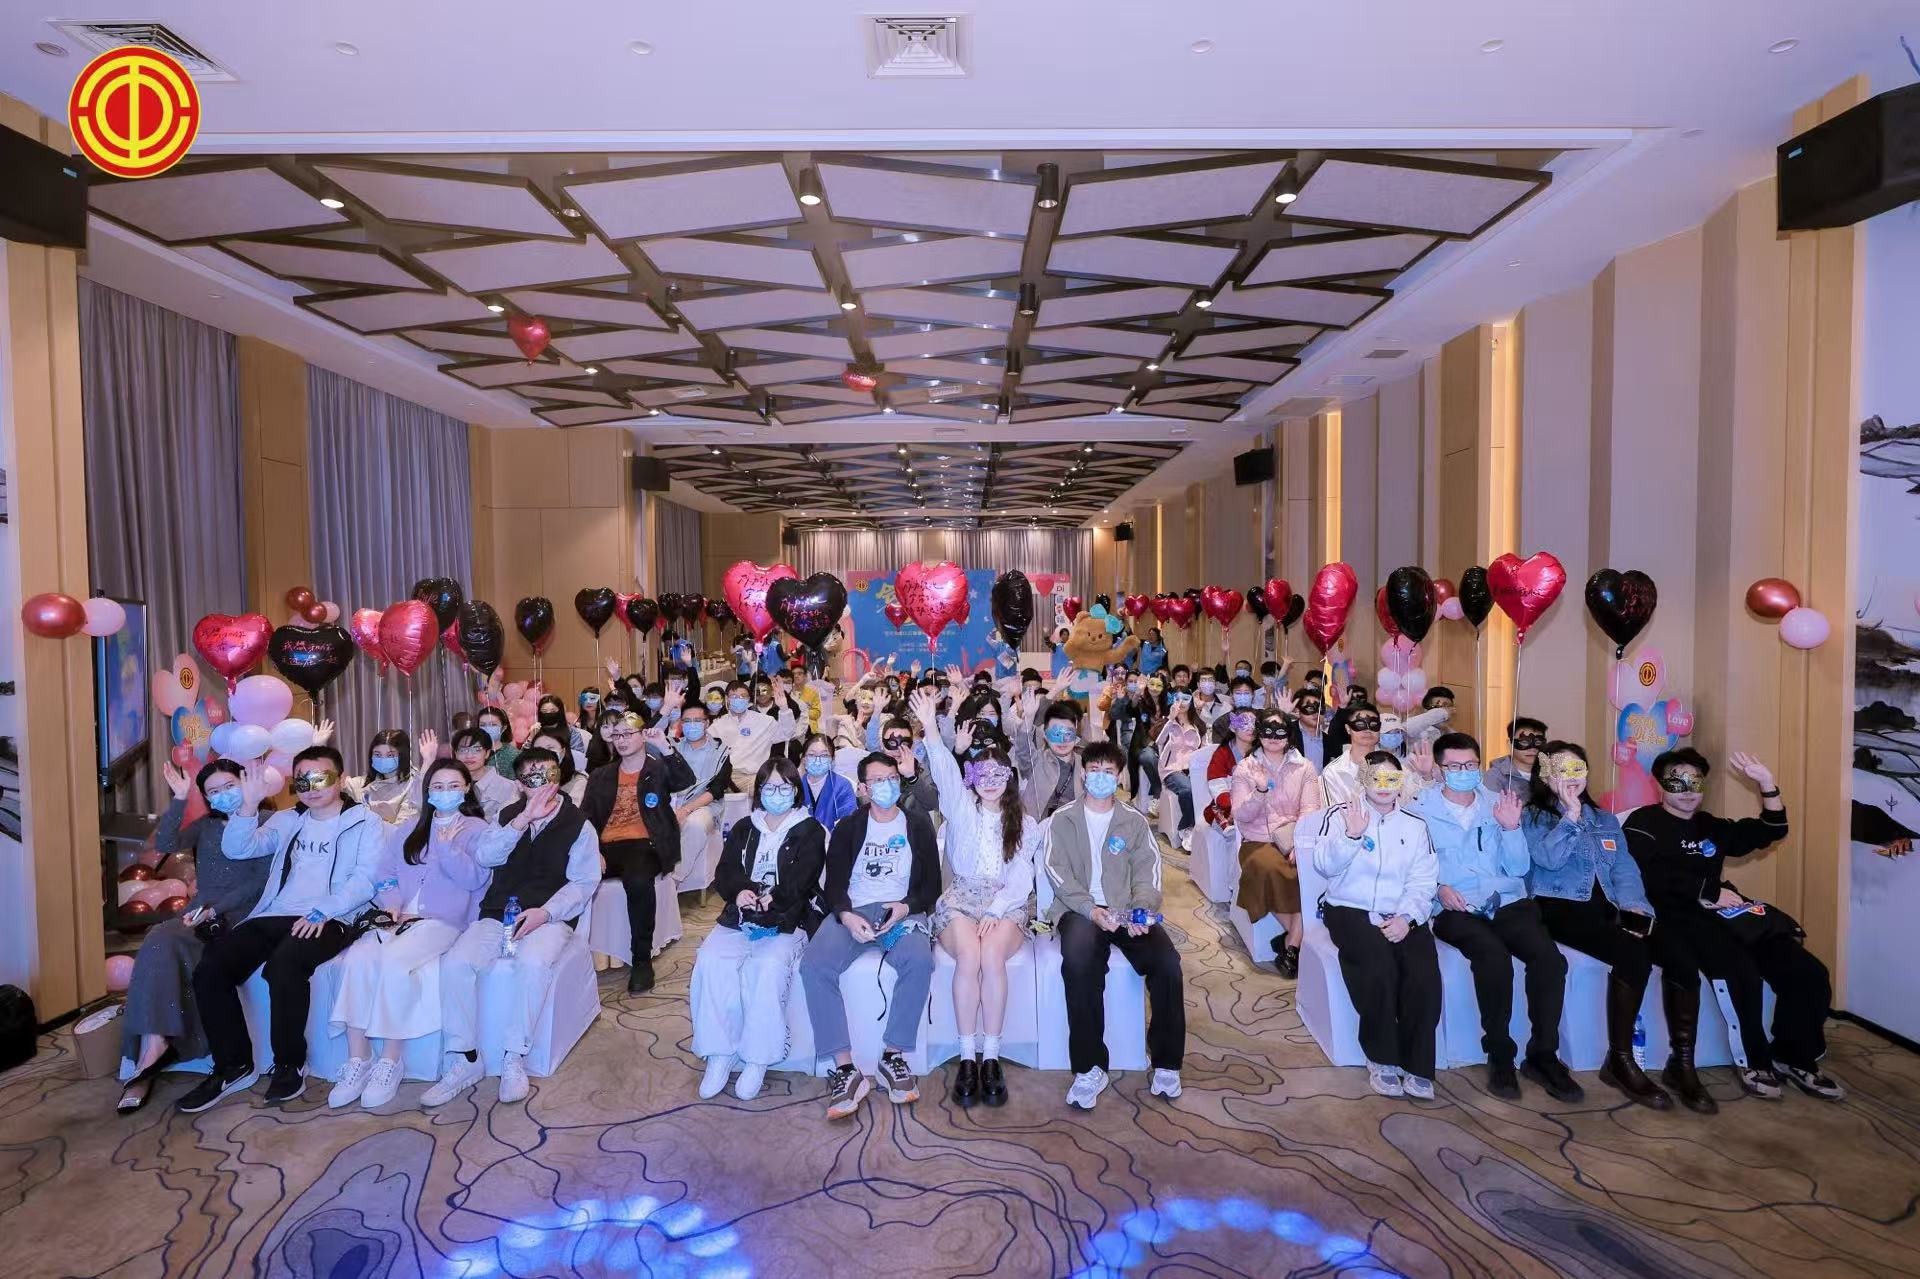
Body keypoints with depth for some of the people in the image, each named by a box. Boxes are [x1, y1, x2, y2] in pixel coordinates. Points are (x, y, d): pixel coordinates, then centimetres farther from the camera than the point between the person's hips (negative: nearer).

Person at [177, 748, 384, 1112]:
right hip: (273, 916, 6)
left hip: (330, 921, -6)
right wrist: (249, 804, -6)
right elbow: (238, 849, 8)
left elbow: (364, 878, -6)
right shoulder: (287, 820, 21)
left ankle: (290, 1064, -14)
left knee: (283, 965, -34)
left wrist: (323, 911, -20)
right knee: (209, 968, -16)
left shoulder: (365, 821, 5)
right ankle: (234, 1065, 0)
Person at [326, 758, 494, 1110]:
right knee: (357, 959, -26)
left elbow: (475, 878, -3)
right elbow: (386, 874, 16)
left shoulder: (477, 830, 10)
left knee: (393, 961, -32)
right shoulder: (408, 830, 25)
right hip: (396, 917, 4)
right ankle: (357, 1061, -20)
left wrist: (447, 846, -12)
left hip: (442, 920, -4)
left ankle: (391, 1060, -20)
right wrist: (392, 905, -3)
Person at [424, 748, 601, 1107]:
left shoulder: (578, 824, 4)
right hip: (497, 915, 4)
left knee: (532, 963, -35)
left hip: (547, 917, -3)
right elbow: (483, 856, -2)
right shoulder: (509, 815, 15)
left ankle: (514, 1059, -20)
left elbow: (584, 882, -2)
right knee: (456, 962, -24)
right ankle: (464, 1060, -12)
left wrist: (545, 912, -17)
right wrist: (522, 822, -16)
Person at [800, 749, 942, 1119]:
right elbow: (834, 884, 6)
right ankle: (845, 1068, -25)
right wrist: (846, 915, -15)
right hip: (853, 911, 1)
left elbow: (932, 884, 9)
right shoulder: (847, 828, 13)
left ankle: (893, 1057, -20)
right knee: (814, 964, -28)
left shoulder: (918, 824, 12)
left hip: (901, 911, -1)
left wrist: (906, 907, -11)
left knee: (918, 960, -34)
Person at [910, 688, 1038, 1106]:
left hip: (1006, 905, 0)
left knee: (992, 955, -31)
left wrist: (996, 911, -13)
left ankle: (991, 1057, -24)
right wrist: (929, 728, -24)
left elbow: (1020, 875, 4)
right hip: (960, 900, 0)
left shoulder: (1024, 824, 15)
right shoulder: (961, 808, 13)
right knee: (969, 954, -31)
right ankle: (968, 1057, -23)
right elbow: (944, 771, -6)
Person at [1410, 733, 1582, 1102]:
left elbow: (1519, 869, 13)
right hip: (1456, 909, -3)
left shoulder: (1497, 804, 17)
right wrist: (1439, 887, -17)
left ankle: (1542, 1055, -7)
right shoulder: (1421, 808, 6)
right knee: (1494, 955, -33)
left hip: (1508, 902, 4)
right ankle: (1499, 1056, -14)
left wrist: (1511, 828, -2)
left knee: (1549, 957, -26)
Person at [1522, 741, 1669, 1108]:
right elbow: (1549, 858, -10)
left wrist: (1634, 907, -6)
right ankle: (1621, 1062, -20)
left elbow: (1625, 868, 13)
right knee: (1633, 955, -30)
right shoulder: (1533, 815, 8)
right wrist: (1571, 814, -10)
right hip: (1559, 907, -5)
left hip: (1606, 908, 5)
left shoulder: (1605, 818, 24)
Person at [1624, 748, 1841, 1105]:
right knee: (1743, 970, -31)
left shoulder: (1708, 825, 23)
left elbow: (1770, 832, 21)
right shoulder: (1643, 824, 1)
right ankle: (1758, 1062, -9)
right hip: (1677, 918, -7)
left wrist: (1767, 783, 10)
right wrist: (1707, 891, -15)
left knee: (1808, 972, -8)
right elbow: (1653, 876, -14)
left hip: (1724, 914, 7)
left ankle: (1794, 1056, 12)